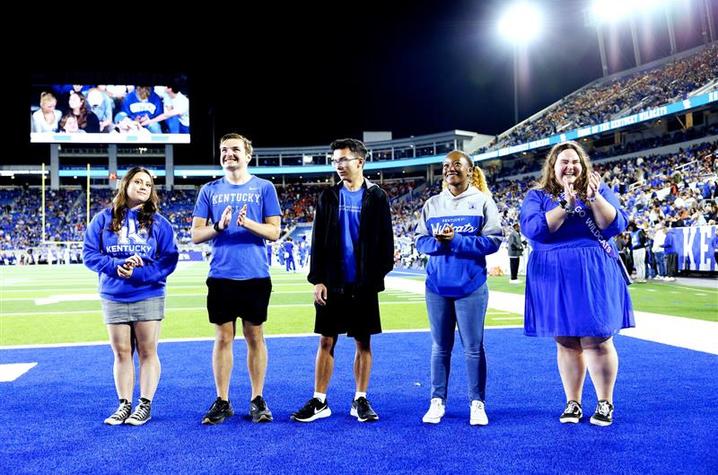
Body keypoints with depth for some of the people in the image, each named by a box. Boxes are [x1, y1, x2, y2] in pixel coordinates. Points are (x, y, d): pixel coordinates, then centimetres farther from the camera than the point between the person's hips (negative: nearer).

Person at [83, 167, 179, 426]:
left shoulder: (158, 222, 1)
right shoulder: (104, 219, 5)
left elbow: (169, 258, -4)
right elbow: (89, 253, 1)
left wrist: (138, 273, -17)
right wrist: (117, 265, -17)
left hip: (149, 297, -1)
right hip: (113, 298, 2)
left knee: (147, 352, 4)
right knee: (121, 352, 8)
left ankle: (145, 405, 14)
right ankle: (124, 405, 19)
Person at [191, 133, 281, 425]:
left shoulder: (264, 188, 3)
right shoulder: (210, 190, 9)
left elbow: (274, 232, -2)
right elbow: (196, 235, 5)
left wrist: (248, 223, -19)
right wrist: (219, 226, -14)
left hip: (255, 276, -1)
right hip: (221, 276, 2)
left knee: (255, 337, 6)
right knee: (223, 338, 6)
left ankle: (258, 400, 17)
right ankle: (222, 402, 17)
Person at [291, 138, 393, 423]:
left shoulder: (376, 197, 1)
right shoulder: (329, 196, 5)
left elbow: (385, 241, 1)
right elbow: (318, 241, 3)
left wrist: (378, 275, -6)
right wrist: (317, 279, -4)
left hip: (364, 284, -1)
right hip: (332, 283, 1)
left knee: (363, 343, 6)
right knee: (326, 341, 5)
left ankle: (360, 400, 18)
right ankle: (319, 402, 14)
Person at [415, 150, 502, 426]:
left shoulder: (482, 201, 1)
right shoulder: (432, 204, 10)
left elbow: (493, 240, -7)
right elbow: (420, 240, 8)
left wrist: (456, 241, -16)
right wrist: (437, 242, -15)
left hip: (471, 286, -3)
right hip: (437, 285, 3)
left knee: (473, 347, 3)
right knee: (440, 346, 8)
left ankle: (477, 403, 13)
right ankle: (437, 401, 16)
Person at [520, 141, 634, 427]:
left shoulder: (599, 189, 7)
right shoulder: (537, 196, 5)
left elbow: (615, 225, -5)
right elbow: (533, 229, -12)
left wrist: (594, 198, -18)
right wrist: (566, 205, -18)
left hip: (594, 275, -1)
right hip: (555, 278, 1)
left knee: (597, 340, -3)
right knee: (566, 343, 7)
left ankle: (605, 403, 13)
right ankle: (572, 403, 19)